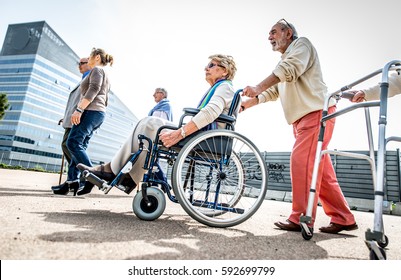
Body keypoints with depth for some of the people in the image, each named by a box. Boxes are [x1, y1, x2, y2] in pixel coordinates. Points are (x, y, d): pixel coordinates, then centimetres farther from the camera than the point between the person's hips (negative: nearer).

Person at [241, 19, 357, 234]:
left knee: (301, 161, -16)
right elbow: (274, 92, 24)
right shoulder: (284, 63, 29)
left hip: (317, 112, -9)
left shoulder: (301, 44, 4)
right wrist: (248, 103, 14)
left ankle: (302, 219, -11)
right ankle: (343, 218, 13)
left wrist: (258, 88, -25)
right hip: (303, 118, 9)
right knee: (320, 170, 6)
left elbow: (290, 70, -16)